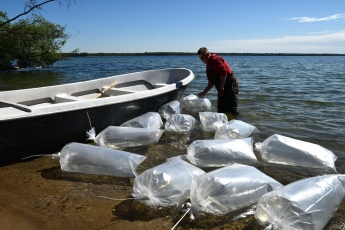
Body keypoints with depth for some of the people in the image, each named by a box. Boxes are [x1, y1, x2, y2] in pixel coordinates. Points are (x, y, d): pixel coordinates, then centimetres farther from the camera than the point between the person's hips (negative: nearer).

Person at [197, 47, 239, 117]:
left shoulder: (215, 59, -11)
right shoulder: (208, 66, 19)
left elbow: (223, 72, -23)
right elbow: (212, 82, 23)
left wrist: (221, 88, -20)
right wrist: (204, 92, 18)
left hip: (230, 85, -11)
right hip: (222, 90, 11)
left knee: (231, 112, -9)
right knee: (220, 110, 17)